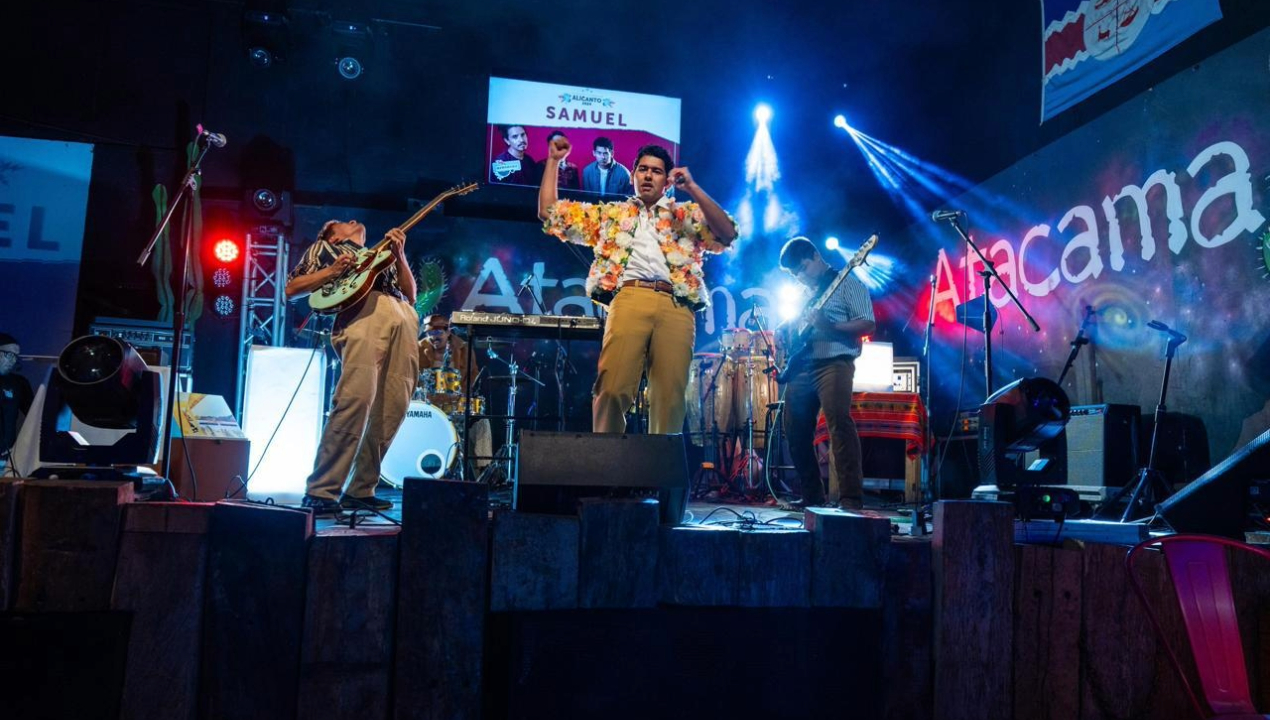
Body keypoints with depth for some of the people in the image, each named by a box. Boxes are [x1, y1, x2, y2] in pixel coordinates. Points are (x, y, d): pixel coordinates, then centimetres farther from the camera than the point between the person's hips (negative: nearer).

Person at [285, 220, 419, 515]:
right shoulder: (323, 248, 28)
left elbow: (410, 295, 25)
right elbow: (292, 288, 16)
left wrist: (399, 255, 13)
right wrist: (333, 271, 2)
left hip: (404, 319, 5)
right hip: (363, 312, -5)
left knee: (392, 409, -4)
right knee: (356, 399, -22)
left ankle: (360, 490, 4)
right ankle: (320, 492, -19)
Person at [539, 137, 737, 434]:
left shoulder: (687, 215, 26)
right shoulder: (609, 214, 29)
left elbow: (728, 234, 9)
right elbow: (549, 213, 29)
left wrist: (692, 188, 5)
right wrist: (554, 160, 27)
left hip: (677, 307, 0)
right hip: (629, 300, 0)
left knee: (670, 397, -9)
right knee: (612, 389, -17)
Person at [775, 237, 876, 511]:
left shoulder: (846, 283, 1)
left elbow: (868, 323, -7)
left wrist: (829, 326, -20)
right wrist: (781, 333, 10)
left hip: (832, 363, -7)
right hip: (799, 367, 8)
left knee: (839, 424, -20)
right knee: (796, 432, 5)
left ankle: (852, 499, -20)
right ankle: (812, 496, 16)